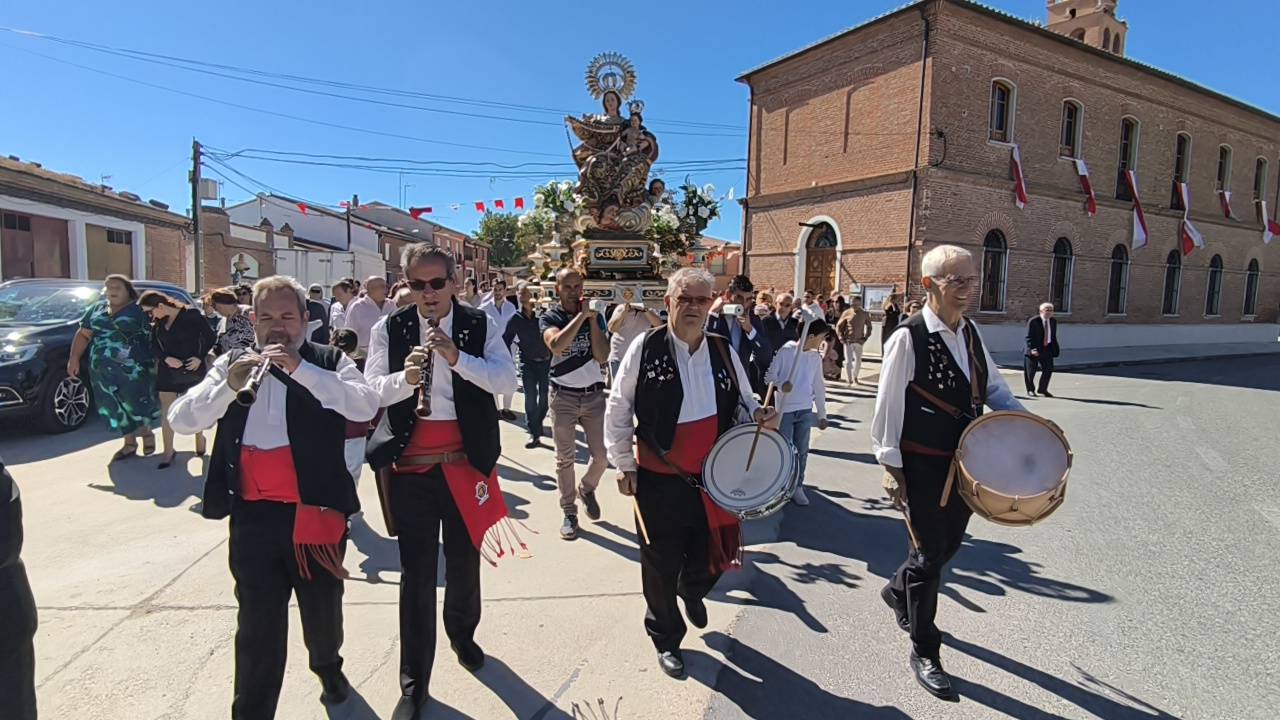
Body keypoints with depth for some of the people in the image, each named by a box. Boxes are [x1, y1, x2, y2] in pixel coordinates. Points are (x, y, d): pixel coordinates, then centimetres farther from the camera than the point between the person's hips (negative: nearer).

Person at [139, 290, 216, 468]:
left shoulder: (191, 315, -11)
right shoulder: (157, 323, 5)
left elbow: (210, 336, -9)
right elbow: (154, 345, 6)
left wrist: (200, 357, -17)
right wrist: (166, 359, -13)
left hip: (192, 368, -4)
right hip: (168, 369, 5)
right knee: (166, 411, 3)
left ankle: (200, 437, 32)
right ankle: (168, 451, 8)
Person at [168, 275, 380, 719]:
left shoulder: (329, 362, 0)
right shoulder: (232, 363, 8)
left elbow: (366, 407, -17)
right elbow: (181, 420, 1)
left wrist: (301, 368, -23)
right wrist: (228, 386, -17)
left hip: (316, 510, -1)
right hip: (253, 516, 1)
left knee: (323, 608, 18)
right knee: (257, 624, 5)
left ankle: (328, 667, 46)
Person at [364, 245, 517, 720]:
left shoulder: (480, 326, -2)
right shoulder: (389, 329, 0)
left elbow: (507, 382, -11)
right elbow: (370, 391, -4)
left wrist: (457, 357, -23)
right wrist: (405, 377, -23)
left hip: (465, 461, 1)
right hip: (409, 465, 0)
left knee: (465, 561, 17)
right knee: (416, 573, 5)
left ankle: (462, 636, 46)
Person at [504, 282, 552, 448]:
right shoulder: (516, 319, -3)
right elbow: (505, 341, 3)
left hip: (546, 361, 1)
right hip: (528, 363, 0)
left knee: (544, 397, 10)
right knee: (530, 397, -5)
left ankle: (536, 424, 34)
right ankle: (535, 434, -2)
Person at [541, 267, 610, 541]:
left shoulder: (593, 316, 5)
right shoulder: (549, 317, -3)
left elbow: (602, 356, -7)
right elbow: (556, 345, -26)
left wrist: (592, 319, -11)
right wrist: (580, 316, -20)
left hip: (594, 394, 2)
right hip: (563, 396, -2)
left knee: (602, 454, 3)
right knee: (565, 458, 4)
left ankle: (587, 489, 33)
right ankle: (569, 512, 18)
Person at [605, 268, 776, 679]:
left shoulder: (723, 351, 1)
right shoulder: (646, 348, -10)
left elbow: (743, 398, 15)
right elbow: (618, 409, -3)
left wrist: (758, 413, -8)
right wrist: (623, 464, -2)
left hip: (713, 478, 3)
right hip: (659, 479, -3)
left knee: (712, 557, 14)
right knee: (661, 565, 11)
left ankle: (692, 591, 52)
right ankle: (666, 639, 37)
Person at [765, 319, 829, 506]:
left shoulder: (816, 357, 6)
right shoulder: (785, 351, -11)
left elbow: (819, 387, 12)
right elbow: (770, 375, -7)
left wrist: (822, 414, 14)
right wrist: (780, 384, -28)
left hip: (805, 410, 5)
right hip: (784, 409, -5)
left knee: (802, 450, 8)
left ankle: (798, 487, 21)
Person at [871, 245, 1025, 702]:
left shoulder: (971, 333, 6)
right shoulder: (908, 338, -17)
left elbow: (993, 389, 16)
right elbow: (888, 408, -15)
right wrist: (891, 468, -13)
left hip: (965, 463, 7)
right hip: (922, 467, -7)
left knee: (950, 544, 21)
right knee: (929, 554, 4)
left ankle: (898, 592, 49)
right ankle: (924, 652, 23)